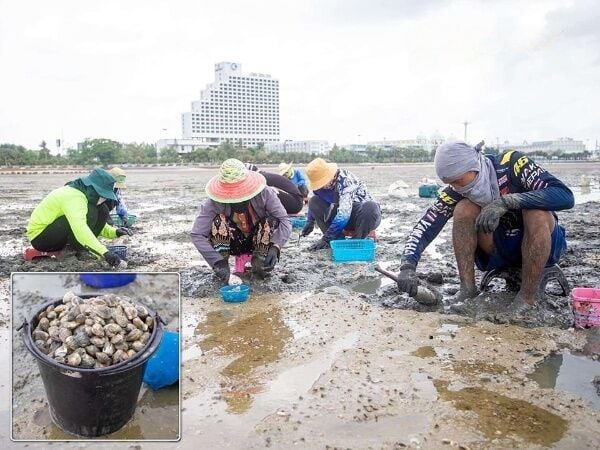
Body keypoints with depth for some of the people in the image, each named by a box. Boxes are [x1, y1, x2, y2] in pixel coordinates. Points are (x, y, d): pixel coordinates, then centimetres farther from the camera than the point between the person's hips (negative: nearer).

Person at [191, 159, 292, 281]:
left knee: (271, 221, -29)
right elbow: (197, 235, -31)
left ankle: (259, 265, -11)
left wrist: (275, 247, -45)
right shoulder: (214, 202, -27)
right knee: (218, 221, -30)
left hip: (259, 242, 1)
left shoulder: (264, 193, -26)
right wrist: (218, 261, -42)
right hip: (233, 243, 0)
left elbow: (284, 220, -28)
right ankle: (221, 268, -15)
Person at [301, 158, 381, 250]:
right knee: (314, 201, -13)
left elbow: (344, 213, -38)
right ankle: (338, 239, -13)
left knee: (371, 208, -39)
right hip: (341, 220, 5)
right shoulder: (321, 184, -8)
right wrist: (310, 222, 17)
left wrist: (326, 238, -39)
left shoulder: (345, 180, -29)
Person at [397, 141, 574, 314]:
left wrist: (506, 202, -42)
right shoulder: (457, 190, -15)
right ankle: (468, 288, -14)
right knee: (464, 208, -21)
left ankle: (526, 297, -22)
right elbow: (425, 226, -22)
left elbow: (565, 196, -32)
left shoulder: (511, 164, -24)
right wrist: (408, 266, -37)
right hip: (499, 251, 3)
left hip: (541, 244, -2)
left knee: (536, 212, -33)